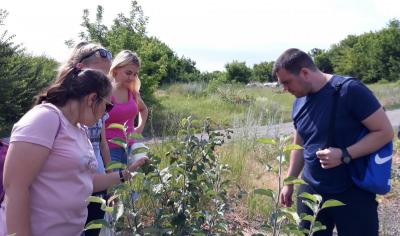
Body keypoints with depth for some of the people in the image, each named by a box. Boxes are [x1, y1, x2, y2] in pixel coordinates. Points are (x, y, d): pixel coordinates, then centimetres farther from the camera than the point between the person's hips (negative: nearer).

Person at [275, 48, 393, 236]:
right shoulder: (299, 102, 4)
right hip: (310, 192, 6)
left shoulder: (349, 90, -16)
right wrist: (289, 183, 16)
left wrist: (344, 155, -24)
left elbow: (385, 132, -14)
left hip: (353, 194, -5)